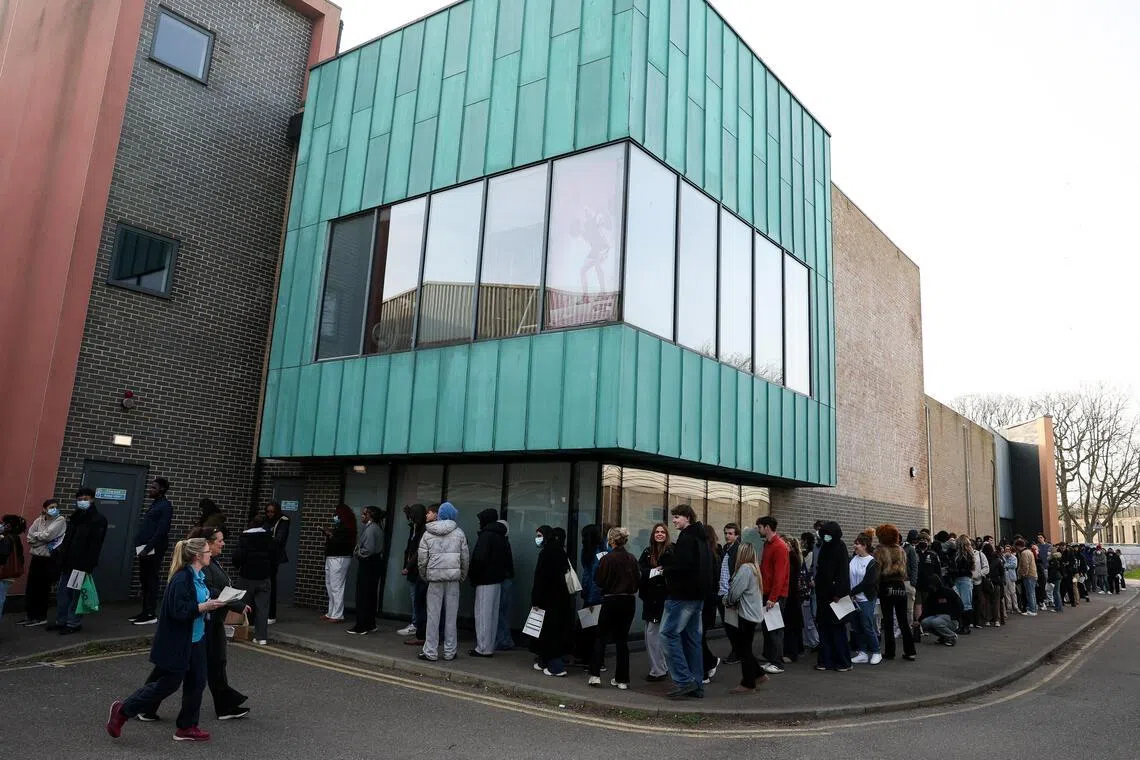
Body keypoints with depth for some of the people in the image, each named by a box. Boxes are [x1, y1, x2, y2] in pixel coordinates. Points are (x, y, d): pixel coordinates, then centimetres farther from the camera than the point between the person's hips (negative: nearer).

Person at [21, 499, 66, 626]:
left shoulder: (60, 520, -7)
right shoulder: (38, 520, 7)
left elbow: (47, 535, -17)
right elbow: (29, 538, 1)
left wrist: (36, 535, -1)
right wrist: (41, 538, -11)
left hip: (49, 560, -5)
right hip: (36, 558, 5)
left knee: (43, 589, 2)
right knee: (31, 587, 7)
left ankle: (41, 617, 13)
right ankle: (31, 615, 20)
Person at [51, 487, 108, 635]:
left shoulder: (98, 519, -11)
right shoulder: (75, 516, 14)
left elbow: (95, 545, -16)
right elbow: (68, 538, 20)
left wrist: (88, 565, -20)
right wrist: (62, 558, 10)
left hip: (81, 564, -8)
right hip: (68, 562, 8)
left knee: (76, 594, -1)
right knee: (62, 592, 12)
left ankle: (73, 623, 9)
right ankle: (61, 621, 23)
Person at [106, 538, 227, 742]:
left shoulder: (199, 576, 6)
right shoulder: (181, 579, -24)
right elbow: (179, 611, -27)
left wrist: (213, 604, 3)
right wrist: (204, 607, -23)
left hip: (196, 639, 9)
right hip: (176, 643, -9)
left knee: (196, 682, 11)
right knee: (169, 683, 3)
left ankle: (187, 727, 23)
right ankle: (122, 710, 21)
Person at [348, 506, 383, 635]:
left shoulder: (370, 529, -17)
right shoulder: (374, 527, 14)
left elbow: (368, 549, -25)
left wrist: (358, 553, -9)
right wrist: (358, 551, 4)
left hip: (367, 565, -10)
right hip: (374, 563, 10)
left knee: (362, 596, -3)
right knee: (371, 596, 14)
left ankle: (361, 627, 2)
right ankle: (370, 624, 21)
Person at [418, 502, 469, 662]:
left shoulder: (428, 534, 1)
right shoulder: (459, 533, 0)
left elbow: (422, 559, 0)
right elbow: (465, 558, 2)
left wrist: (424, 576, 14)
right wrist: (462, 576, 14)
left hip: (435, 577, 0)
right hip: (453, 577, 0)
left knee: (433, 615, 5)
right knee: (451, 615, 6)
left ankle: (431, 652, 8)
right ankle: (450, 652, 12)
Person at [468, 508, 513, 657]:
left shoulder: (486, 536, -14)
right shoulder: (502, 537, 14)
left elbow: (479, 558, -21)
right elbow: (508, 559, 16)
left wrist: (472, 576, -10)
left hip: (485, 580, -9)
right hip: (497, 579, 9)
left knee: (483, 614, -3)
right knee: (493, 614, 12)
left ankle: (483, 648, -1)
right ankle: (490, 646, 19)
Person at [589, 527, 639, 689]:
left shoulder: (606, 559, -13)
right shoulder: (632, 559, -1)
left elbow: (600, 582, -9)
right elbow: (638, 581, 3)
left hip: (611, 601, -4)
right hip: (629, 602, 4)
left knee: (601, 638, 8)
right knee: (622, 639, 11)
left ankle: (595, 674, 1)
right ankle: (622, 679, 13)